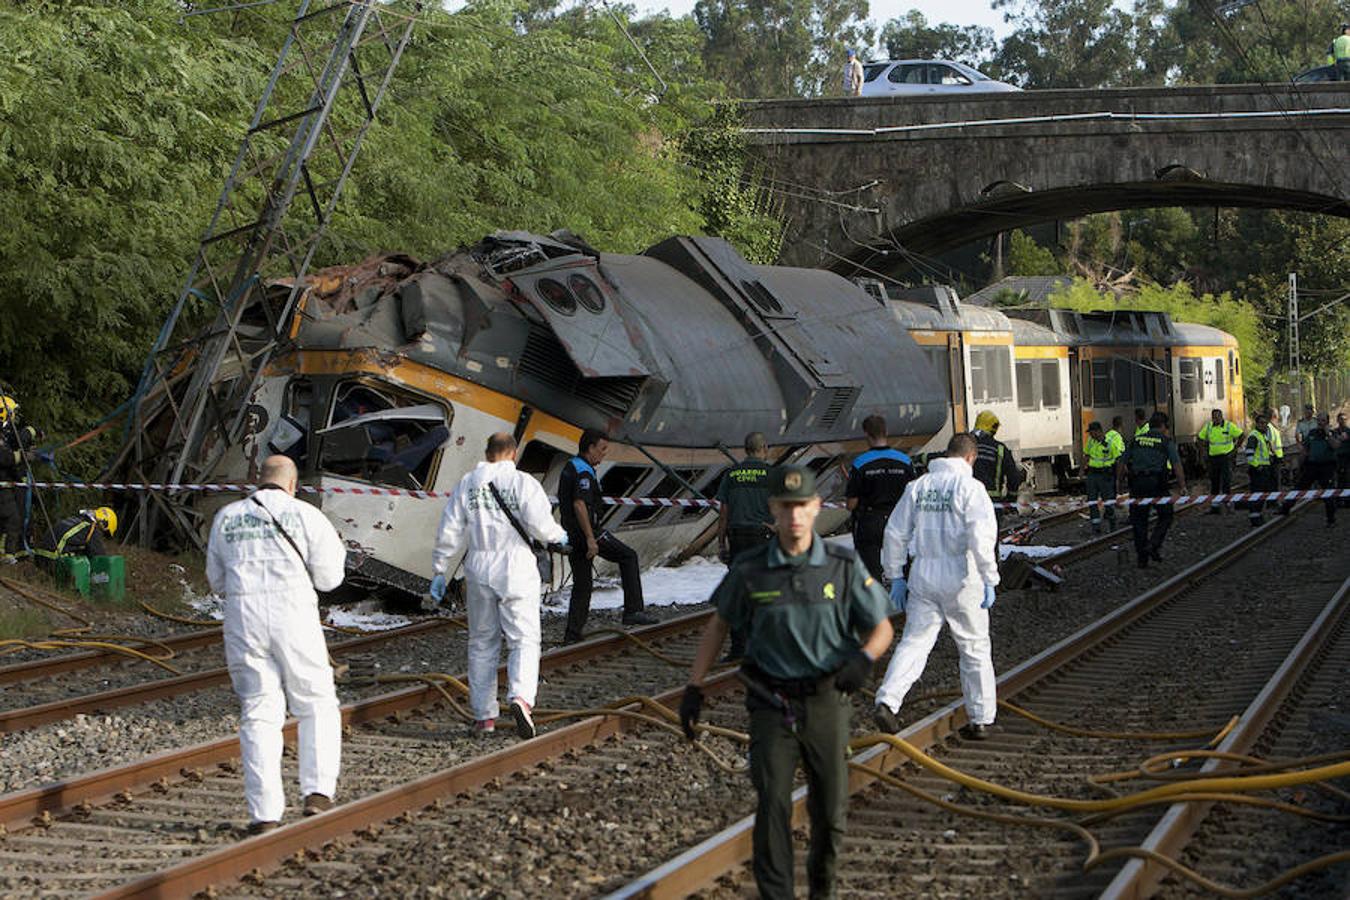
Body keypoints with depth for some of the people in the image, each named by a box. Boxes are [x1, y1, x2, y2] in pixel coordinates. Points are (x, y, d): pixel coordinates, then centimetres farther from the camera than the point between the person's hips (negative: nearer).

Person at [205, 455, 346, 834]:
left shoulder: (226, 518, 12)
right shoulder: (306, 515, 2)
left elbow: (217, 580, 18)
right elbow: (328, 577, 2)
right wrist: (337, 551, 22)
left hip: (243, 620, 2)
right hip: (294, 618, -2)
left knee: (258, 712, 5)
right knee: (317, 705, 12)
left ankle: (264, 812, -2)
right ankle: (317, 791, -2)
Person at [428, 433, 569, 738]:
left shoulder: (466, 484, 6)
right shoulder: (523, 483, -5)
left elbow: (449, 532, 4)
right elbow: (540, 524, -15)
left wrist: (439, 570, 10)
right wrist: (558, 536, 7)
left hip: (479, 572, 3)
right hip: (517, 571, -3)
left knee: (482, 644, 12)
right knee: (524, 640, 0)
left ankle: (484, 715, 13)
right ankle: (521, 696, -25)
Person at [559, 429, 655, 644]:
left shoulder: (570, 467, 17)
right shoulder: (584, 472, -15)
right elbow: (579, 505, -26)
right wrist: (591, 539, -26)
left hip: (571, 535, 9)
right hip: (586, 530, -9)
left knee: (581, 584, 12)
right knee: (628, 556, 2)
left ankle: (572, 635, 10)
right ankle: (633, 611, -3)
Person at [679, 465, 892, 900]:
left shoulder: (844, 566, -5)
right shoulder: (750, 571, -4)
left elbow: (882, 627, 2)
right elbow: (718, 624, 11)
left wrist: (863, 657, -20)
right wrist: (694, 688, 7)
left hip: (826, 702, 1)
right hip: (772, 704, -1)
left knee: (830, 811, 6)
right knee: (772, 802, -14)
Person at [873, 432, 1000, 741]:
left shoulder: (919, 487, 8)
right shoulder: (970, 487, -7)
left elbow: (895, 533, 11)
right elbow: (981, 536, -18)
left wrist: (896, 577, 19)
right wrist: (990, 579, -13)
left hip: (923, 574, 4)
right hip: (961, 577, -4)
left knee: (913, 643, 4)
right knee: (975, 648, 9)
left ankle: (887, 702, -15)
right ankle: (980, 719, 14)